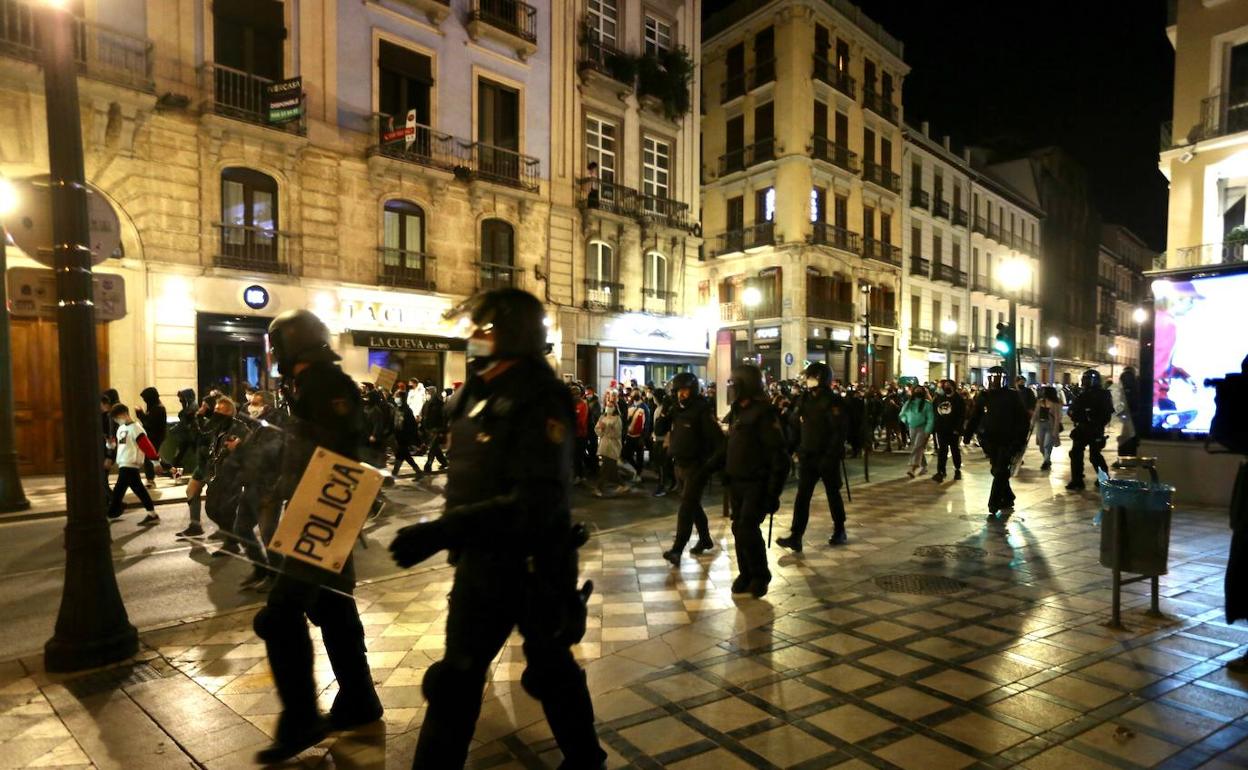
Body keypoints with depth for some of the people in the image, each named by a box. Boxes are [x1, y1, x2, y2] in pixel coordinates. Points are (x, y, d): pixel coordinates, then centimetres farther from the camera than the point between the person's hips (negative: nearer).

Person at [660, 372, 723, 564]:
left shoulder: (702, 410, -15)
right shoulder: (676, 409, 7)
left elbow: (716, 437, -19)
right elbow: (659, 429, 6)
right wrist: (665, 414, -11)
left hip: (697, 465, -8)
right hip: (679, 464, 8)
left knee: (687, 506, -11)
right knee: (693, 504, 18)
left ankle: (677, 549, -13)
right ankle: (705, 539, 33)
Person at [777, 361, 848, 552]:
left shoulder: (833, 401, -11)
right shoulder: (804, 399, 7)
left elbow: (839, 431, -17)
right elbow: (795, 426, 11)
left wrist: (830, 455, -21)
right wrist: (797, 450, 4)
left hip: (827, 457, -5)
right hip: (807, 456, 5)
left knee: (833, 494, 9)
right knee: (802, 496, -1)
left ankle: (840, 532, 27)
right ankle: (795, 537, -3)